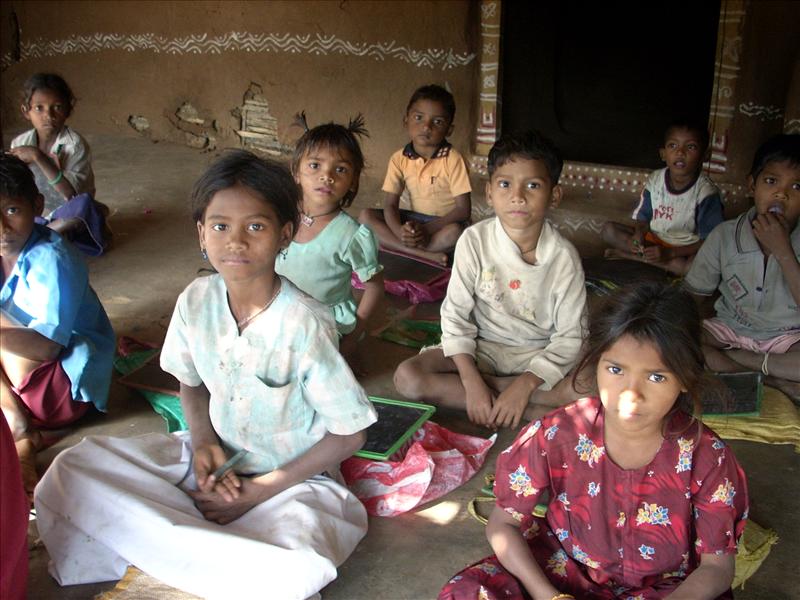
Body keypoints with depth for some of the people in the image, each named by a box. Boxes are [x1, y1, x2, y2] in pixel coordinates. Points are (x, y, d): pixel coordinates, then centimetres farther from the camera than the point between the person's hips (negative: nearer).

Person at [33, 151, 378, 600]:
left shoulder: (304, 324, -23)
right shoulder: (196, 301, -8)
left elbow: (350, 434, -16)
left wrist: (259, 491, -15)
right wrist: (203, 442, -10)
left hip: (291, 478, -4)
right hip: (215, 461, 5)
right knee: (70, 473, -11)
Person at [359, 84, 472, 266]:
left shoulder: (452, 159, -15)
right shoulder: (399, 159, -4)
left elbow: (463, 209, -17)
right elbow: (390, 205, -6)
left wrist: (426, 229, -28)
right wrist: (399, 231, -29)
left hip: (444, 223, -4)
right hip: (414, 220, 5)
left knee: (454, 232, -38)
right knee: (366, 216, -16)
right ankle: (425, 255, -27)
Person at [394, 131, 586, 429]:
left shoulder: (563, 256, -14)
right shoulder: (475, 241, -13)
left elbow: (569, 337, -11)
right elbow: (455, 314, -10)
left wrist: (525, 385, -24)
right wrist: (472, 382, -21)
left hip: (538, 354, -2)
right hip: (480, 347, 2)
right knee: (407, 377, -22)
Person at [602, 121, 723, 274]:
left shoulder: (706, 192, -18)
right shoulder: (655, 180, -5)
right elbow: (644, 218, 4)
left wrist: (669, 253, -28)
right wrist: (639, 234, -21)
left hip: (686, 249, -3)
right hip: (654, 238, 3)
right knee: (609, 230, -11)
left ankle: (630, 255, -25)